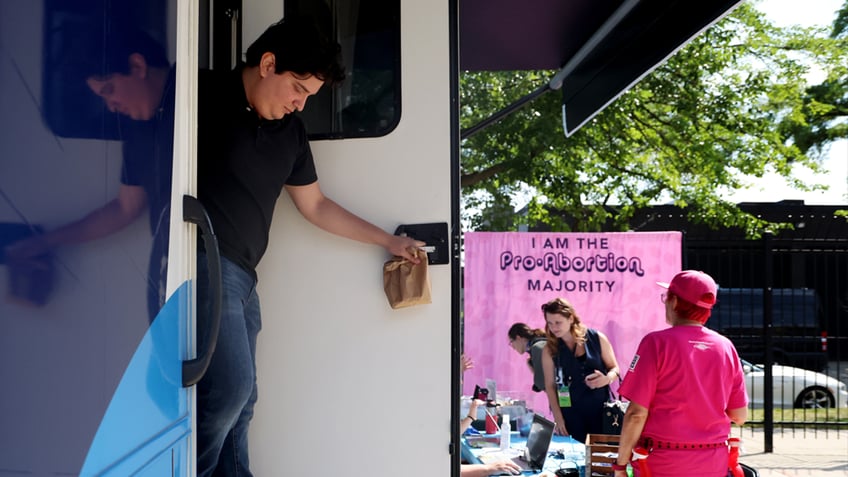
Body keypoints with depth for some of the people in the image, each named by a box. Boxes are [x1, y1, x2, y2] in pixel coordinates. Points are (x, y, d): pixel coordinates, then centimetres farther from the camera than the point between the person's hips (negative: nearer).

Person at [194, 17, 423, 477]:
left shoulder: (291, 131, 16)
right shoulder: (203, 94, -6)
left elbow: (315, 205, 24)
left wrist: (388, 241, 25)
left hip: (242, 276, 8)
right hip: (202, 262, -8)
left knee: (240, 399, 8)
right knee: (230, 387, -15)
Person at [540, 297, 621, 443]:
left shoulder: (597, 338, -2)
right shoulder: (550, 349, 0)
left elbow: (615, 368, 7)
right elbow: (550, 386, 2)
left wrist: (606, 379, -16)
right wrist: (558, 418, -3)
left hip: (600, 409, 0)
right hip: (571, 412, 0)